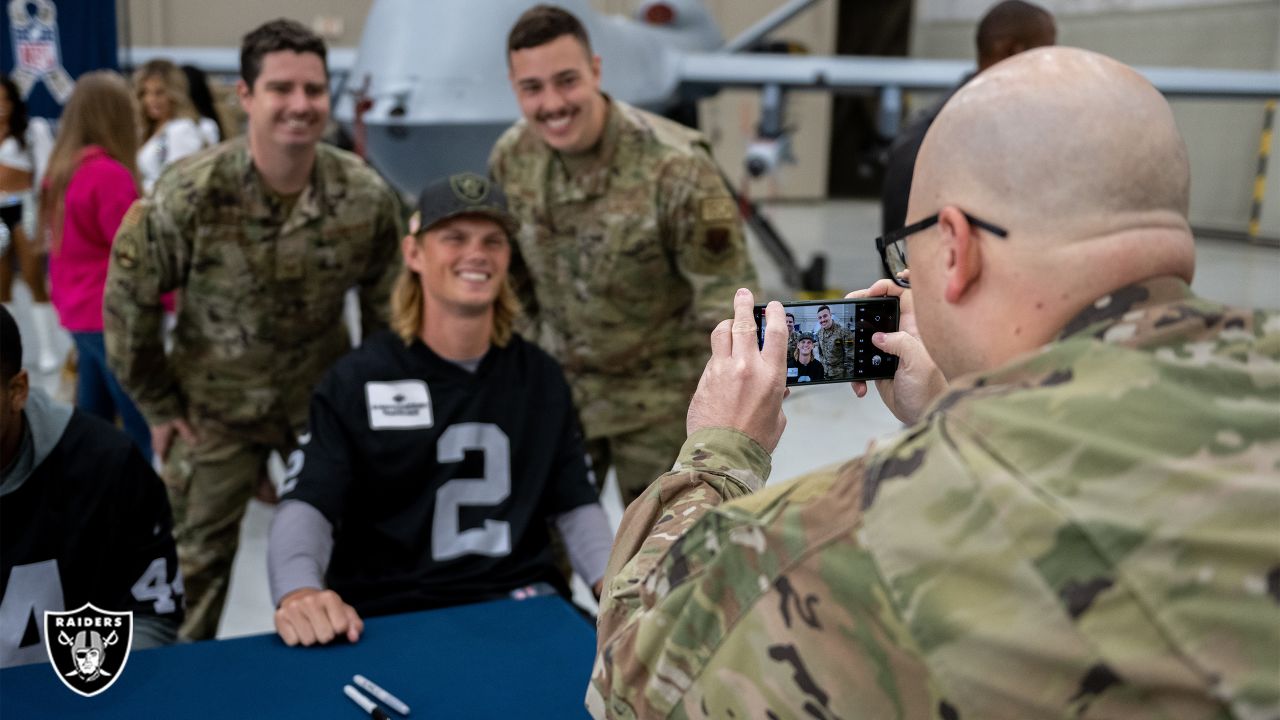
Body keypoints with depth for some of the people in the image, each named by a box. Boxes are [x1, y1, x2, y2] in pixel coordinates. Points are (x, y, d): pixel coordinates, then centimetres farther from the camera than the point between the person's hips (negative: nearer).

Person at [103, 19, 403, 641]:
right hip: (216, 405, -2)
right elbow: (130, 299, -9)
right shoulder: (188, 195, -21)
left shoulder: (365, 195, -14)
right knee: (197, 559, 10)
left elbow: (385, 302, 0)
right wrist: (157, 405, -3)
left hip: (322, 397, 2)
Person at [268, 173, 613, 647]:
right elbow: (308, 505, -8)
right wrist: (298, 592, -30)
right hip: (390, 615, -2)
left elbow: (575, 504, 12)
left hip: (521, 602, 3)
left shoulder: (540, 377, 11)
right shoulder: (356, 380, 0)